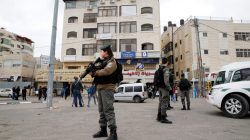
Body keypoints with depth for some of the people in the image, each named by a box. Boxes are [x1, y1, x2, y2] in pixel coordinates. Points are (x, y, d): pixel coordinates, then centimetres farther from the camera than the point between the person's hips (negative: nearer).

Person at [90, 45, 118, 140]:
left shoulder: (112, 62, -6)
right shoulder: (102, 61, 21)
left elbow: (106, 71, -23)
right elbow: (96, 70, 17)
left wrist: (95, 73, -14)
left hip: (107, 87, -9)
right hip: (99, 87, 9)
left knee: (108, 109, -11)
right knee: (101, 110, 12)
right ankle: (103, 130, 22)